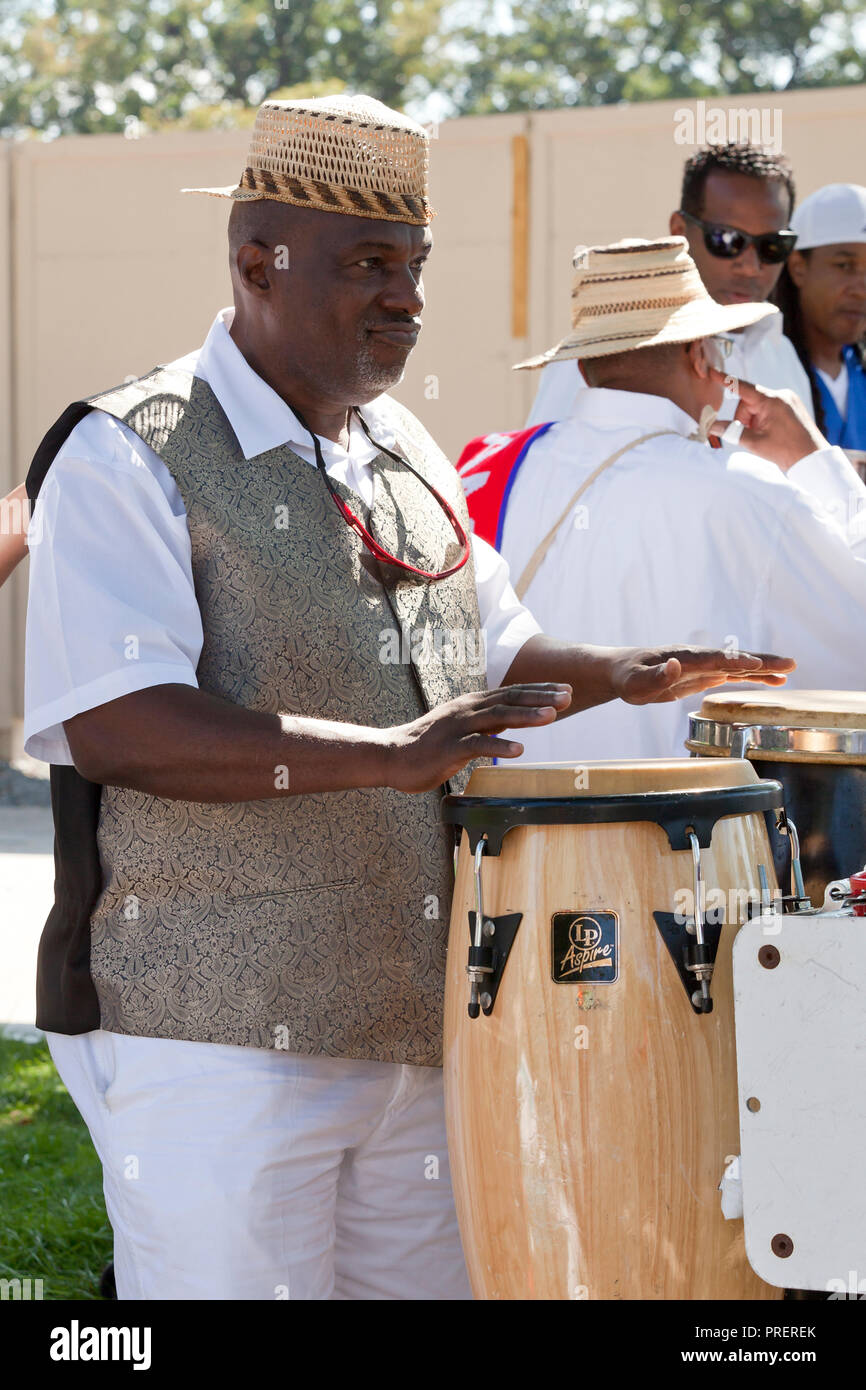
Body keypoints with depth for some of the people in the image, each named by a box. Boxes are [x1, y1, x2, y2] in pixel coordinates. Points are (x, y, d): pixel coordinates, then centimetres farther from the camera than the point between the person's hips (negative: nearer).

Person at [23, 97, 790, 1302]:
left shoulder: (407, 455, 15)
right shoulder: (130, 458, -10)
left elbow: (487, 652, 28)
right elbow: (112, 726, -22)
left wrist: (617, 675, 8)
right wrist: (387, 755, -29)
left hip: (419, 1025, 7)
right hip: (218, 1038, -7)